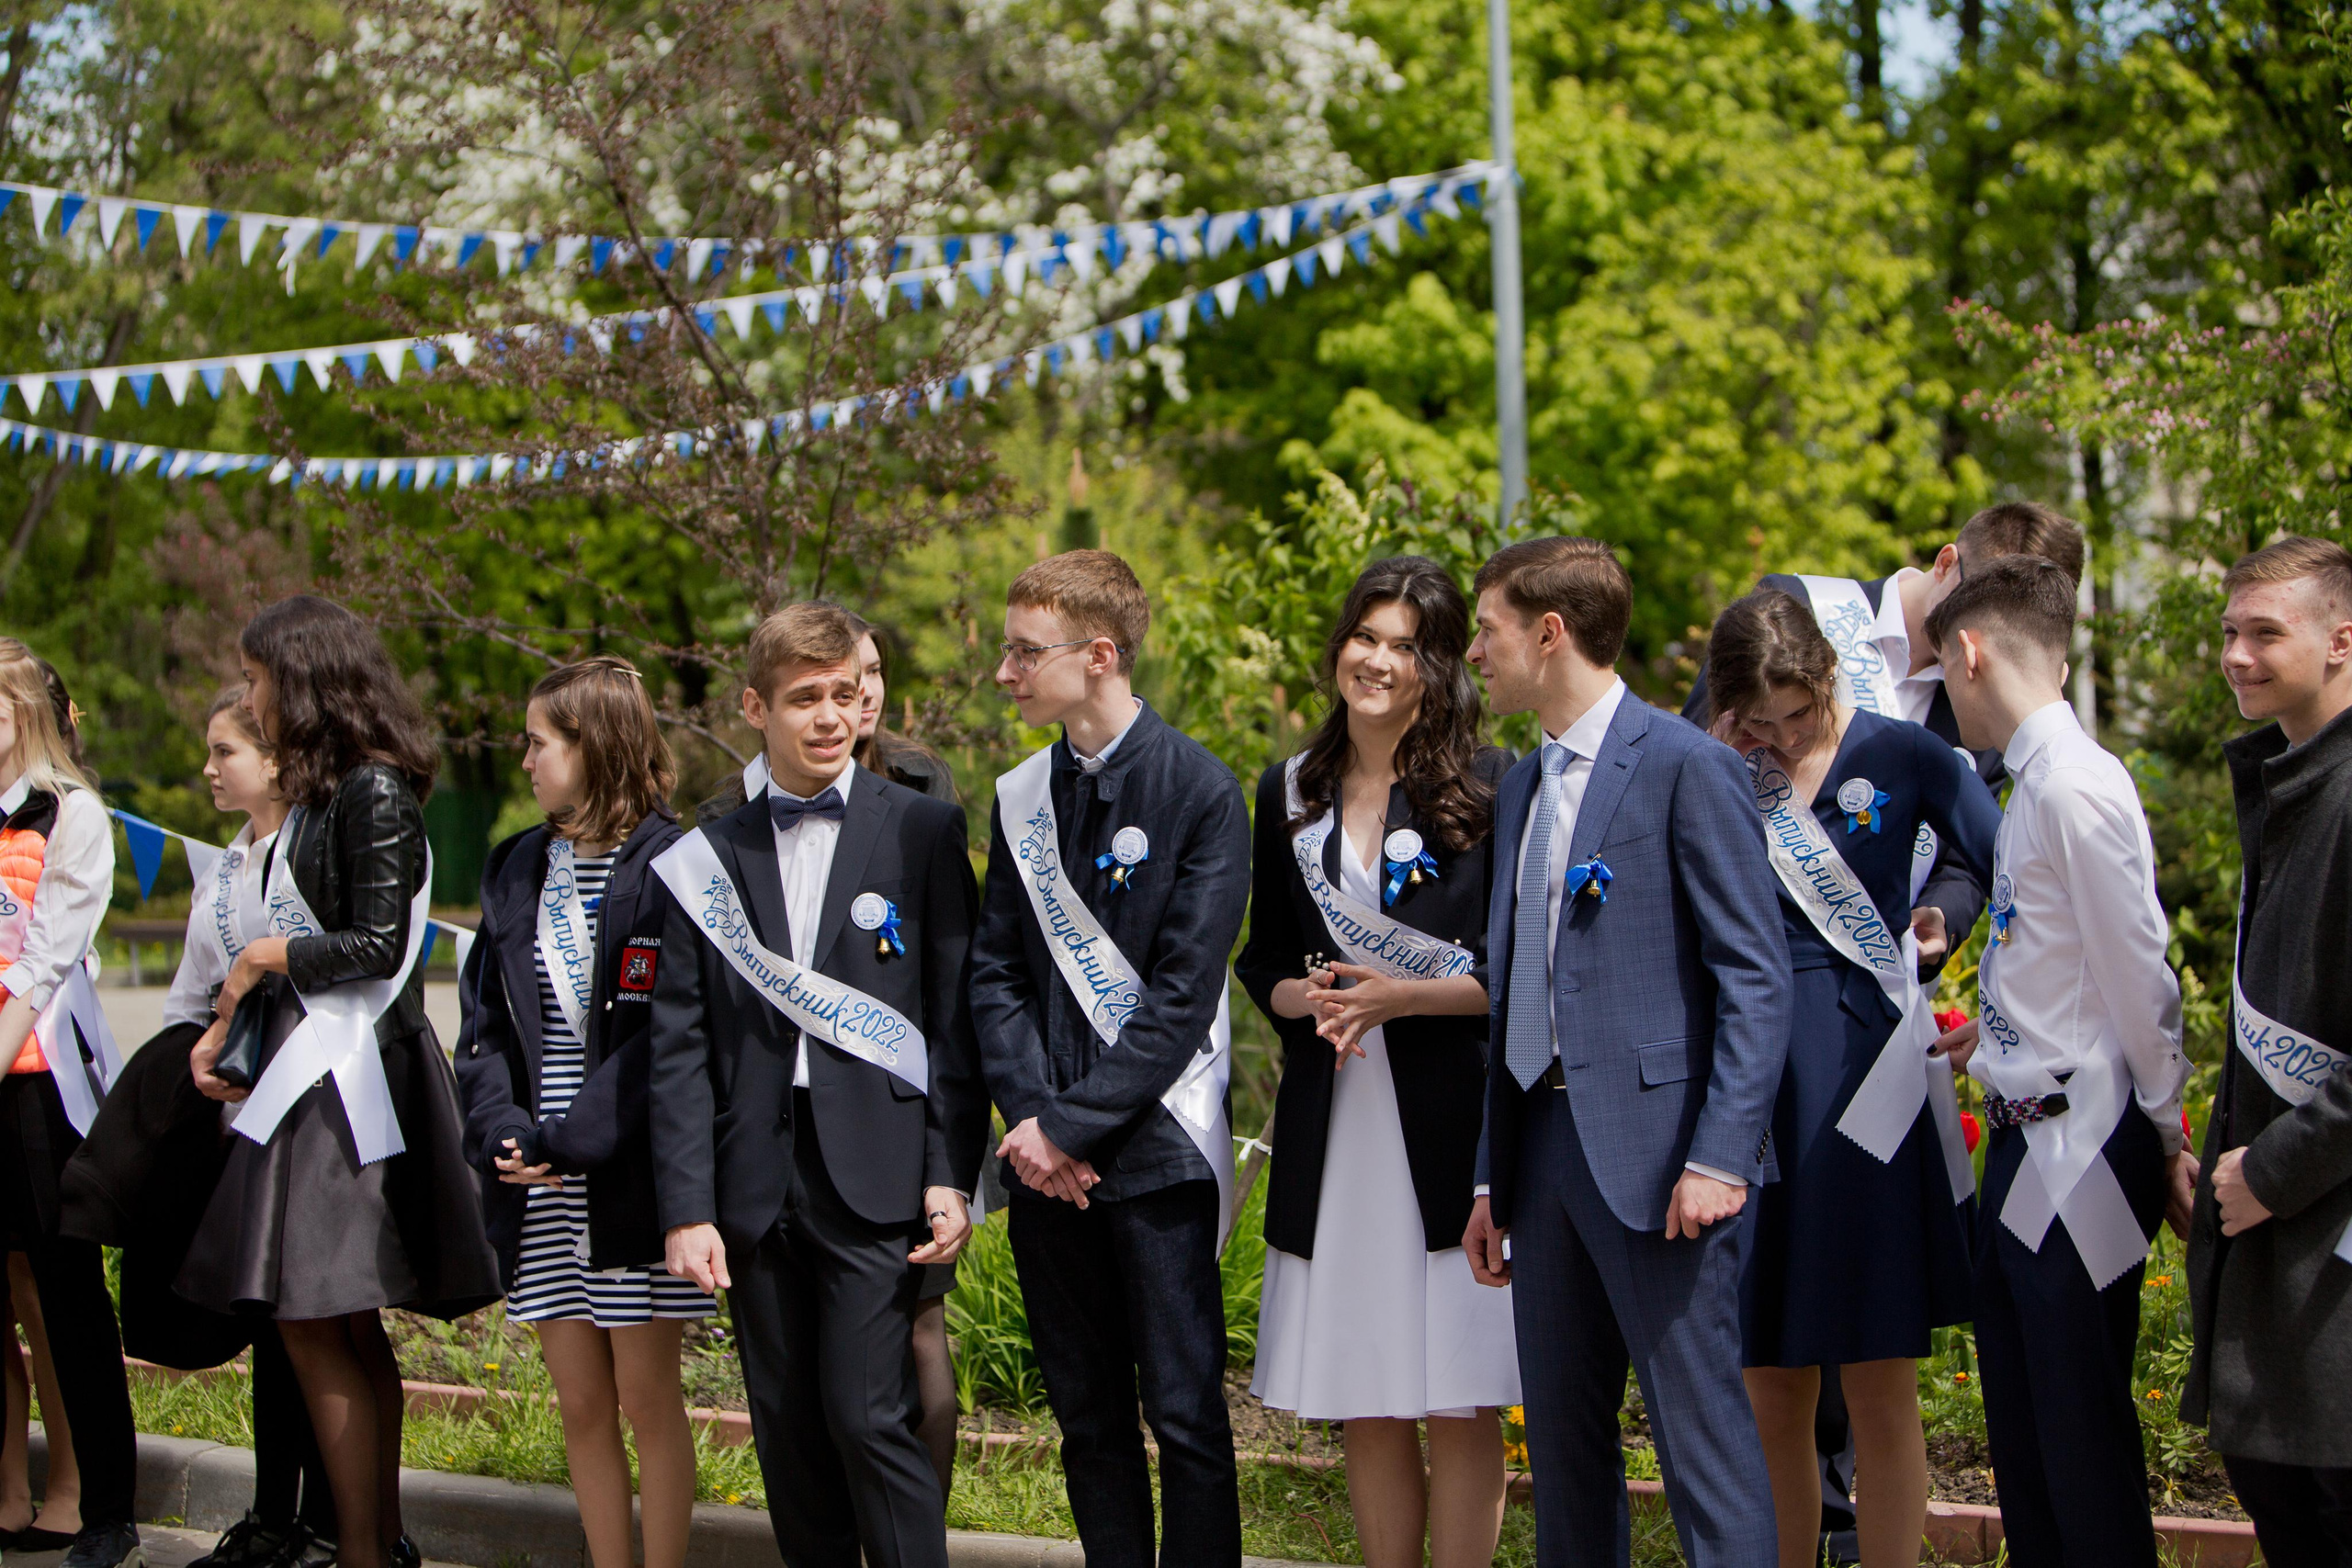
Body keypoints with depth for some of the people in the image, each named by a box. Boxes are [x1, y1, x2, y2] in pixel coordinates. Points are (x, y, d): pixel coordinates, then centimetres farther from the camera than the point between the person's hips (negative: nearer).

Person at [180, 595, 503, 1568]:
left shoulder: (374, 792, -12)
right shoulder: (320, 792, 15)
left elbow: (376, 945, -15)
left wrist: (265, 960, -3)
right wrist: (226, 1027, 9)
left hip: (348, 1080, -9)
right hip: (308, 1068, 9)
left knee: (316, 1328, -9)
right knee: (348, 1334, 11)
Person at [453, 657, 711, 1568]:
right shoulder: (518, 871, 12)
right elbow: (483, 1024, 10)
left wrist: (567, 1140, -18)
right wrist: (502, 1132, -7)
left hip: (632, 1176, -6)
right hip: (539, 1186, 6)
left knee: (647, 1398, 0)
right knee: (580, 1405, 9)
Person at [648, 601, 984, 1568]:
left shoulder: (922, 832, 3)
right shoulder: (706, 861, 8)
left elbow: (955, 1016, 2)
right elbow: (679, 1046, 5)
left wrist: (951, 1175, -6)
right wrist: (686, 1208, -3)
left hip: (873, 1181, -3)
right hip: (757, 1186, 3)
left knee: (868, 1416, -9)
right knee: (787, 1428, 7)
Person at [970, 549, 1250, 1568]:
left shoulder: (1202, 792, -6)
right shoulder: (1020, 801, 12)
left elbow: (1183, 993, -11)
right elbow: (995, 971, 9)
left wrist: (1072, 1124, -13)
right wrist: (1027, 1115, -7)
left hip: (1155, 1147, -5)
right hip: (1048, 1154, 5)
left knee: (1184, 1413, -6)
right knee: (1087, 1414, 9)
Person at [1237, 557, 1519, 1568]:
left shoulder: (1489, 787, -2)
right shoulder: (1290, 793, 11)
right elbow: (1263, 964, 16)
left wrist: (1407, 995, -15)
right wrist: (1308, 999, -5)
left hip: (1454, 1126, -4)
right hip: (1335, 1129, 4)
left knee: (1458, 1406, -4)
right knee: (1365, 1407, 7)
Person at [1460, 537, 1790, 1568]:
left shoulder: (1688, 767, -7)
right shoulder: (1522, 787, 18)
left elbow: (1756, 977, -11)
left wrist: (1720, 1155, -19)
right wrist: (1491, 1176, 18)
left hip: (1656, 1150, -8)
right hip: (1543, 1138, 8)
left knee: (1703, 1436, -7)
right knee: (1562, 1435, 11)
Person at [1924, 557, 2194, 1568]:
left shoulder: (2077, 786, -17)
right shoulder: (2034, 783, 11)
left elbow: (2137, 980, -15)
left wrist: (2168, 1139, -10)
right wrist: (1999, 1035, 26)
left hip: (2081, 1159, -10)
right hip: (2024, 1150, 10)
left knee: (2085, 1440, -4)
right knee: (2022, 1439, 15)